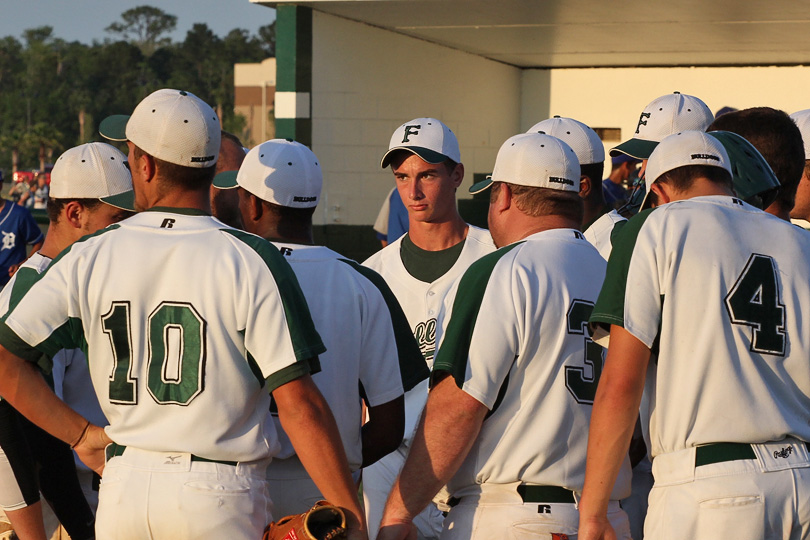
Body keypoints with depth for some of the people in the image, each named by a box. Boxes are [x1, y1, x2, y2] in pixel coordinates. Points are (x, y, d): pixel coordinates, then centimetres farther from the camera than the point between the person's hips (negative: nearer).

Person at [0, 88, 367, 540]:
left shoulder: (90, 258, 1)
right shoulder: (252, 261, -10)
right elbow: (299, 404, -14)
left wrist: (82, 434, 7)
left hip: (123, 484, 3)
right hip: (219, 498, -3)